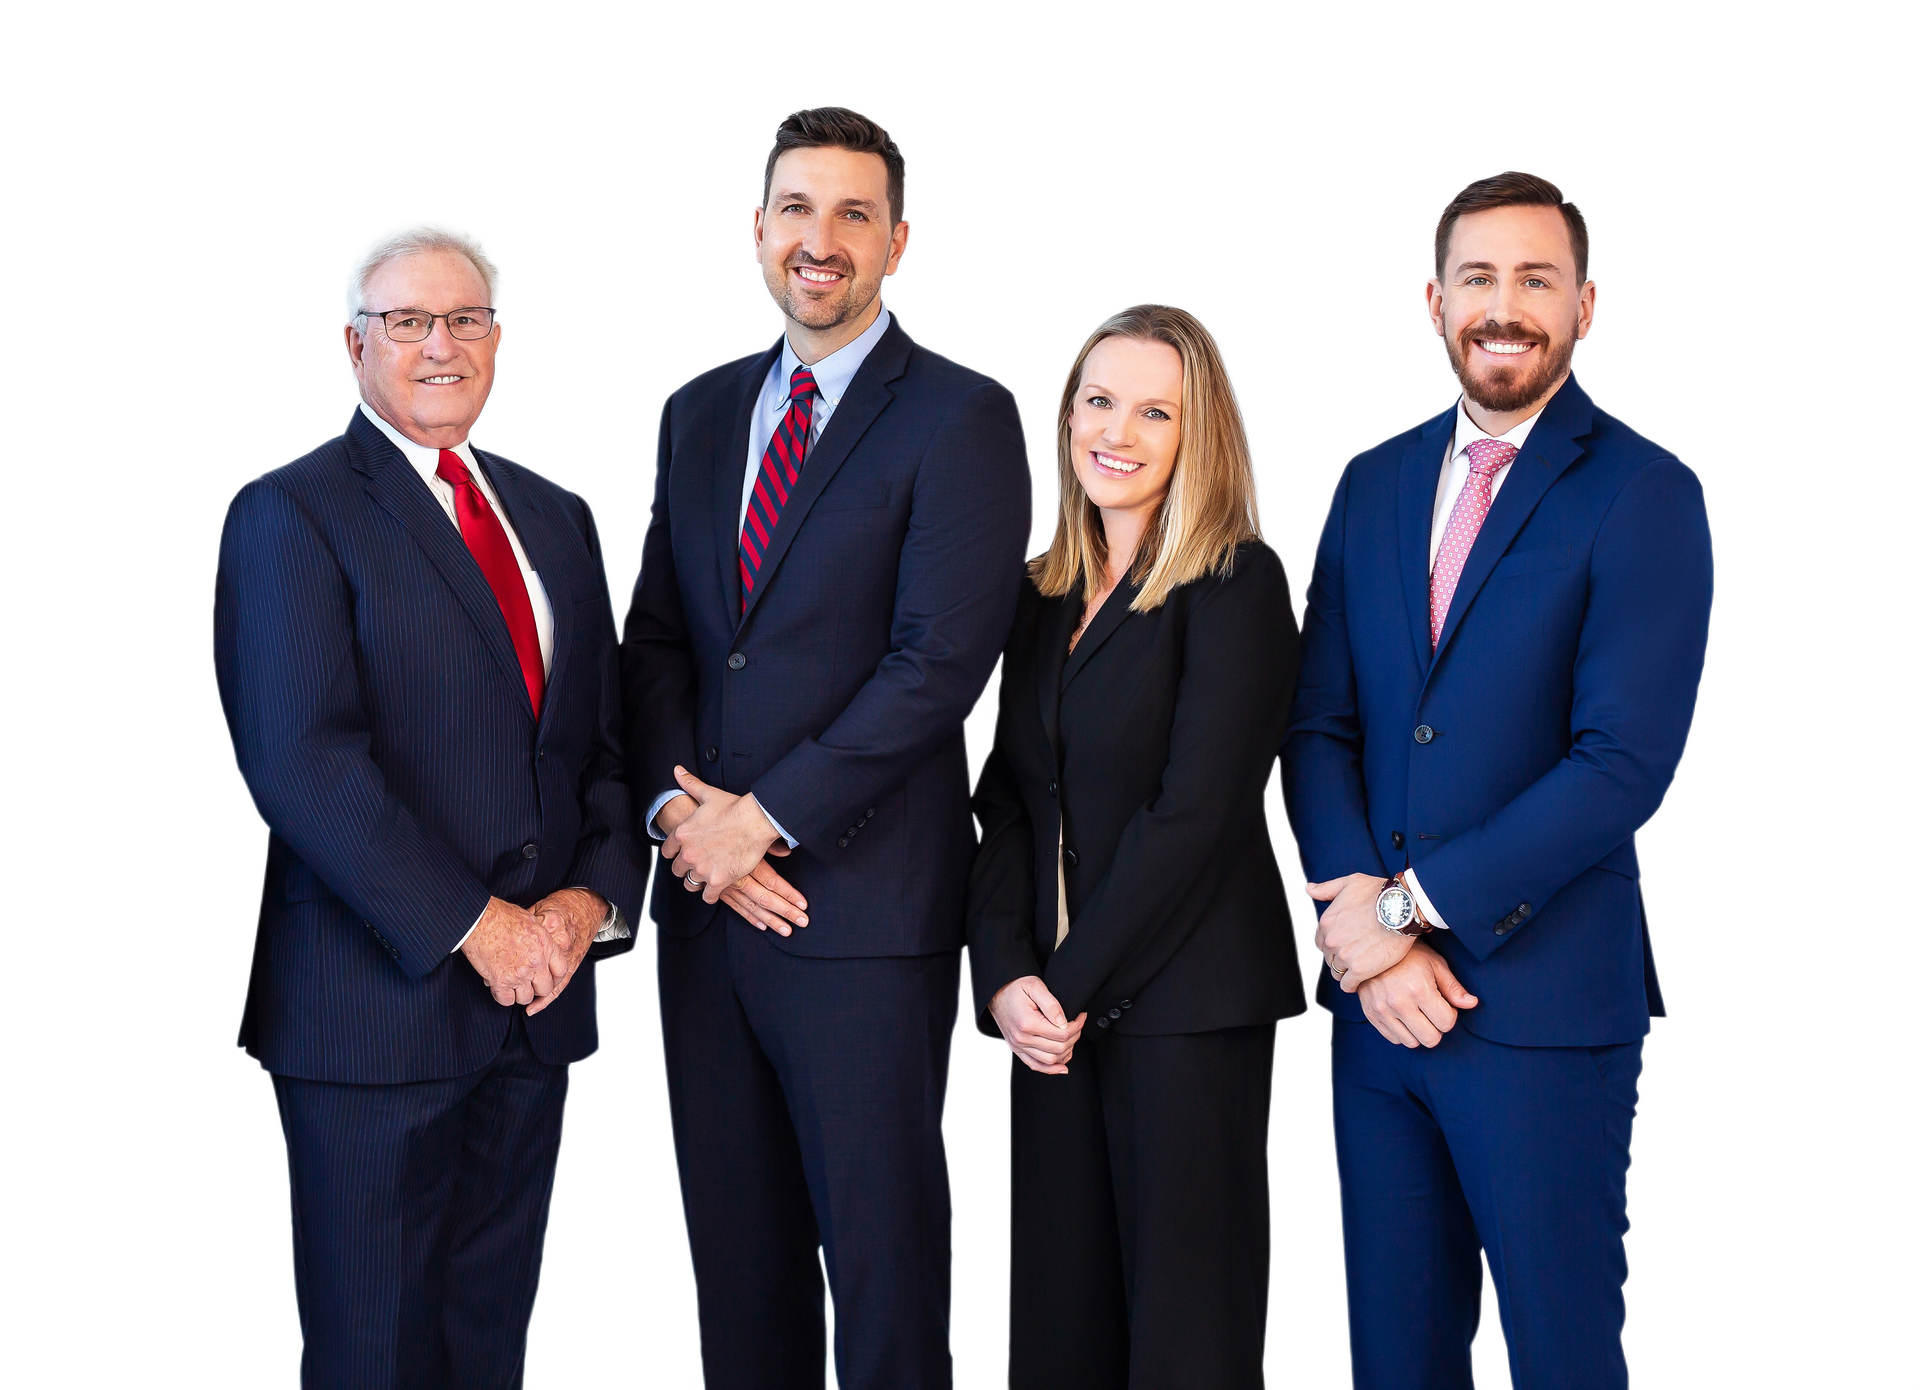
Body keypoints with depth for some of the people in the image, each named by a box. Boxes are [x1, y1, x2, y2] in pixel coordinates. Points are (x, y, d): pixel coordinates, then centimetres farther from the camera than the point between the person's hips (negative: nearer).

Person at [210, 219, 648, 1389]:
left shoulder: (559, 519, 15)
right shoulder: (290, 514, -5)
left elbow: (611, 742, 14)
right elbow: (302, 761, -16)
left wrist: (592, 899, -5)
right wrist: (474, 927, -18)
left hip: (538, 989, 6)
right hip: (378, 998, -6)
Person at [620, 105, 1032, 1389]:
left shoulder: (963, 417, -6)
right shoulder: (699, 414, 14)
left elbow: (938, 663, -14)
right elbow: (655, 635, 12)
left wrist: (763, 819, -14)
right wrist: (678, 806, -5)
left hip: (865, 900, -6)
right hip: (705, 895, 6)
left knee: (882, 1257, 2)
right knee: (737, 1248, 13)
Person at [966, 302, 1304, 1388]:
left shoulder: (1238, 581, -7)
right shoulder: (1048, 597, 14)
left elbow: (1197, 809, -14)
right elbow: (1008, 799, 10)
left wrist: (1077, 984, -11)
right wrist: (1006, 975, -4)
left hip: (1188, 1000, -6)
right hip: (1052, 1006, 6)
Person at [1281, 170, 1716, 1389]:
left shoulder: (1644, 494, -6)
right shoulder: (1374, 484, 11)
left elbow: (1625, 763, -15)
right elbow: (1319, 726, 7)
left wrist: (1408, 907, -15)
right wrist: (1361, 925, -8)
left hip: (1545, 1004, -5)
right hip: (1377, 1003, 5)